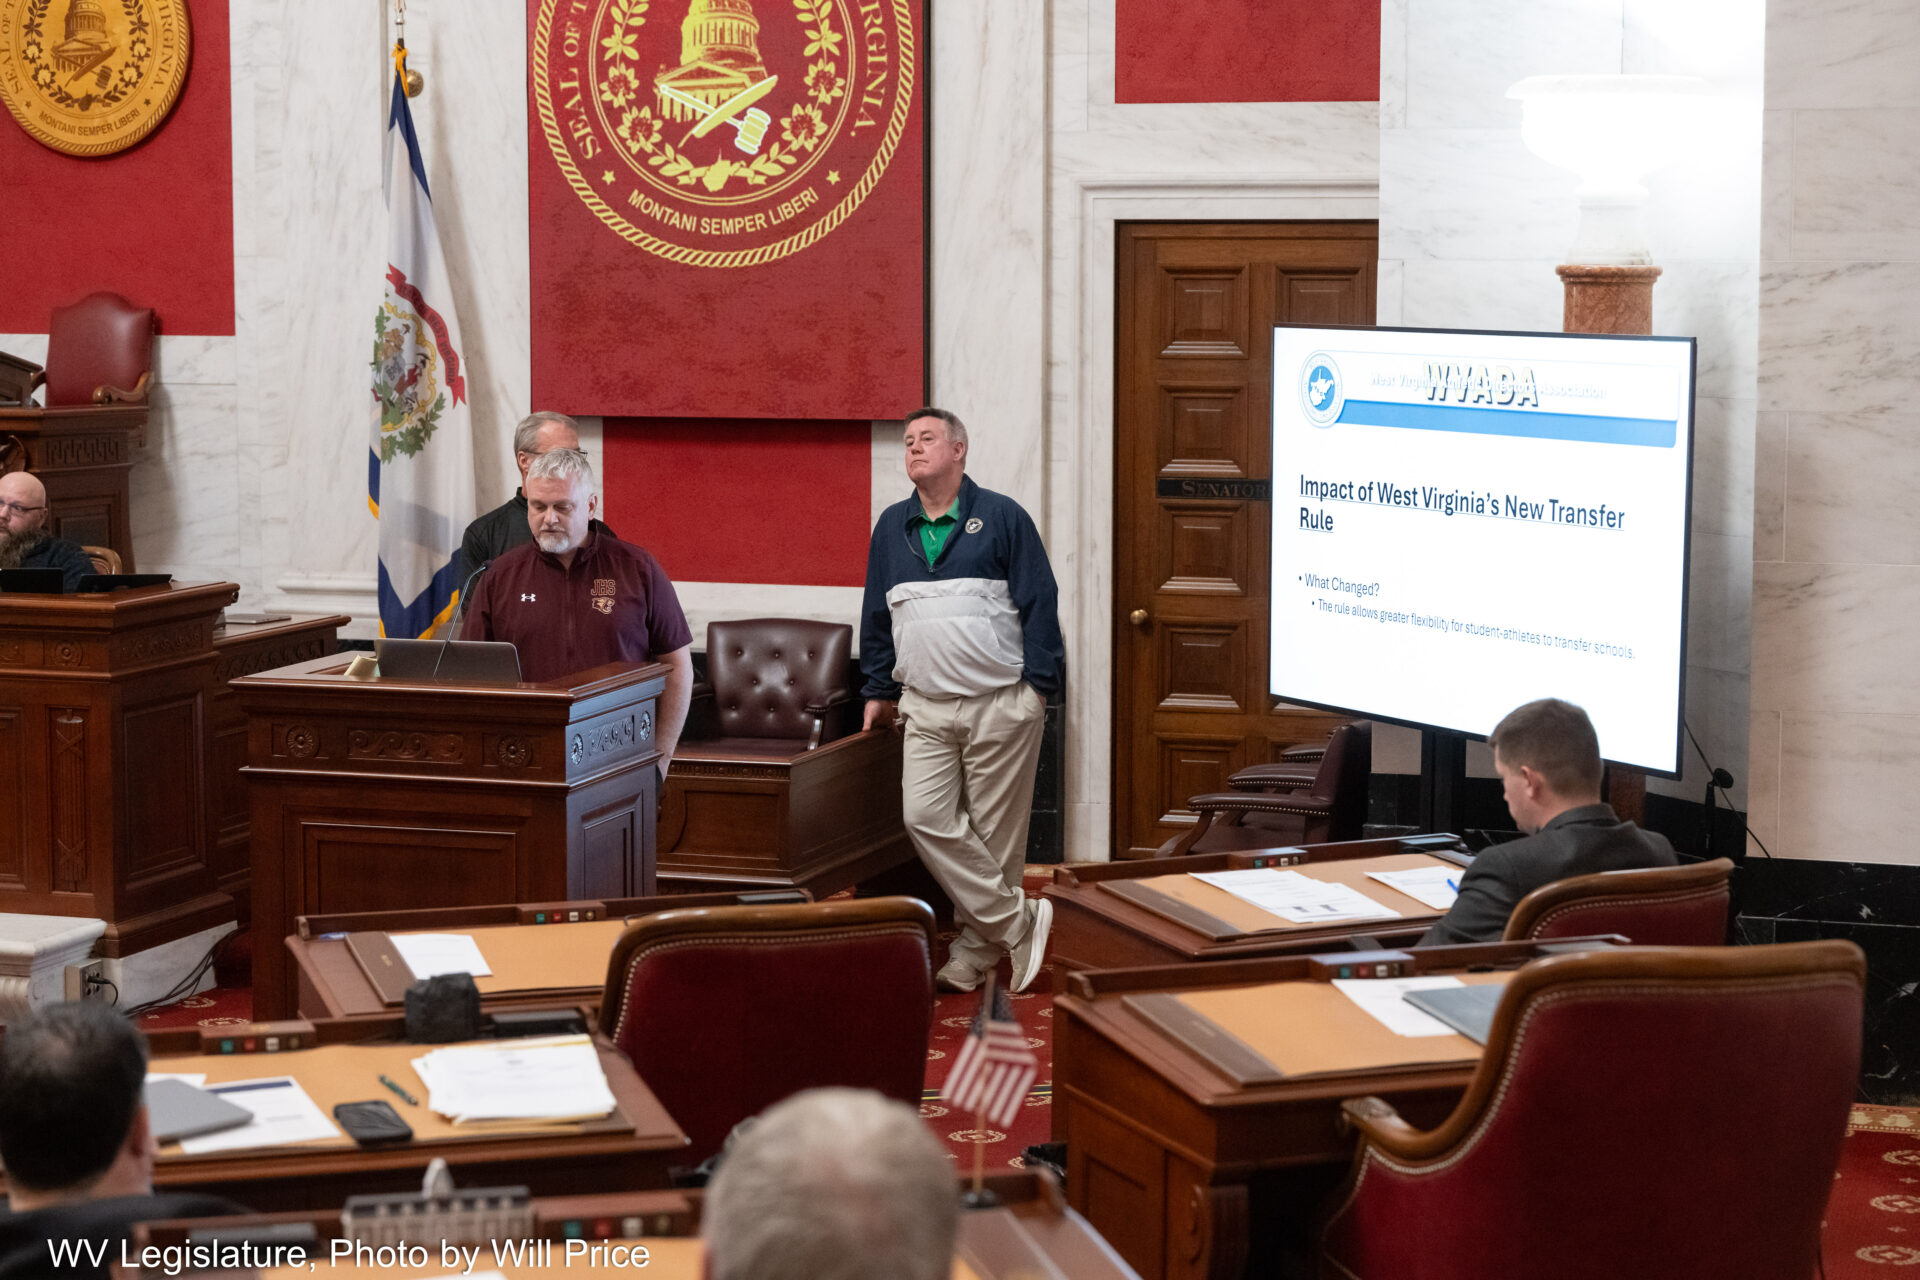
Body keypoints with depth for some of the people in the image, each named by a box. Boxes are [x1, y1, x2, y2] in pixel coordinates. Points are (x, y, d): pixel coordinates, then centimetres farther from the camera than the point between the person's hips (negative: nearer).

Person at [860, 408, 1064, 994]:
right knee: (926, 820, -9)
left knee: (994, 833, -1)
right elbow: (877, 616, 19)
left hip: (1000, 706, -4)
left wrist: (1038, 685, -7)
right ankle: (1020, 922, -1)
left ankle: (976, 951, 10)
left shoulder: (1002, 517, 0)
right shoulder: (892, 527, 13)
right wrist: (879, 692, 17)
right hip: (926, 708, 4)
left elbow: (1039, 603, -2)